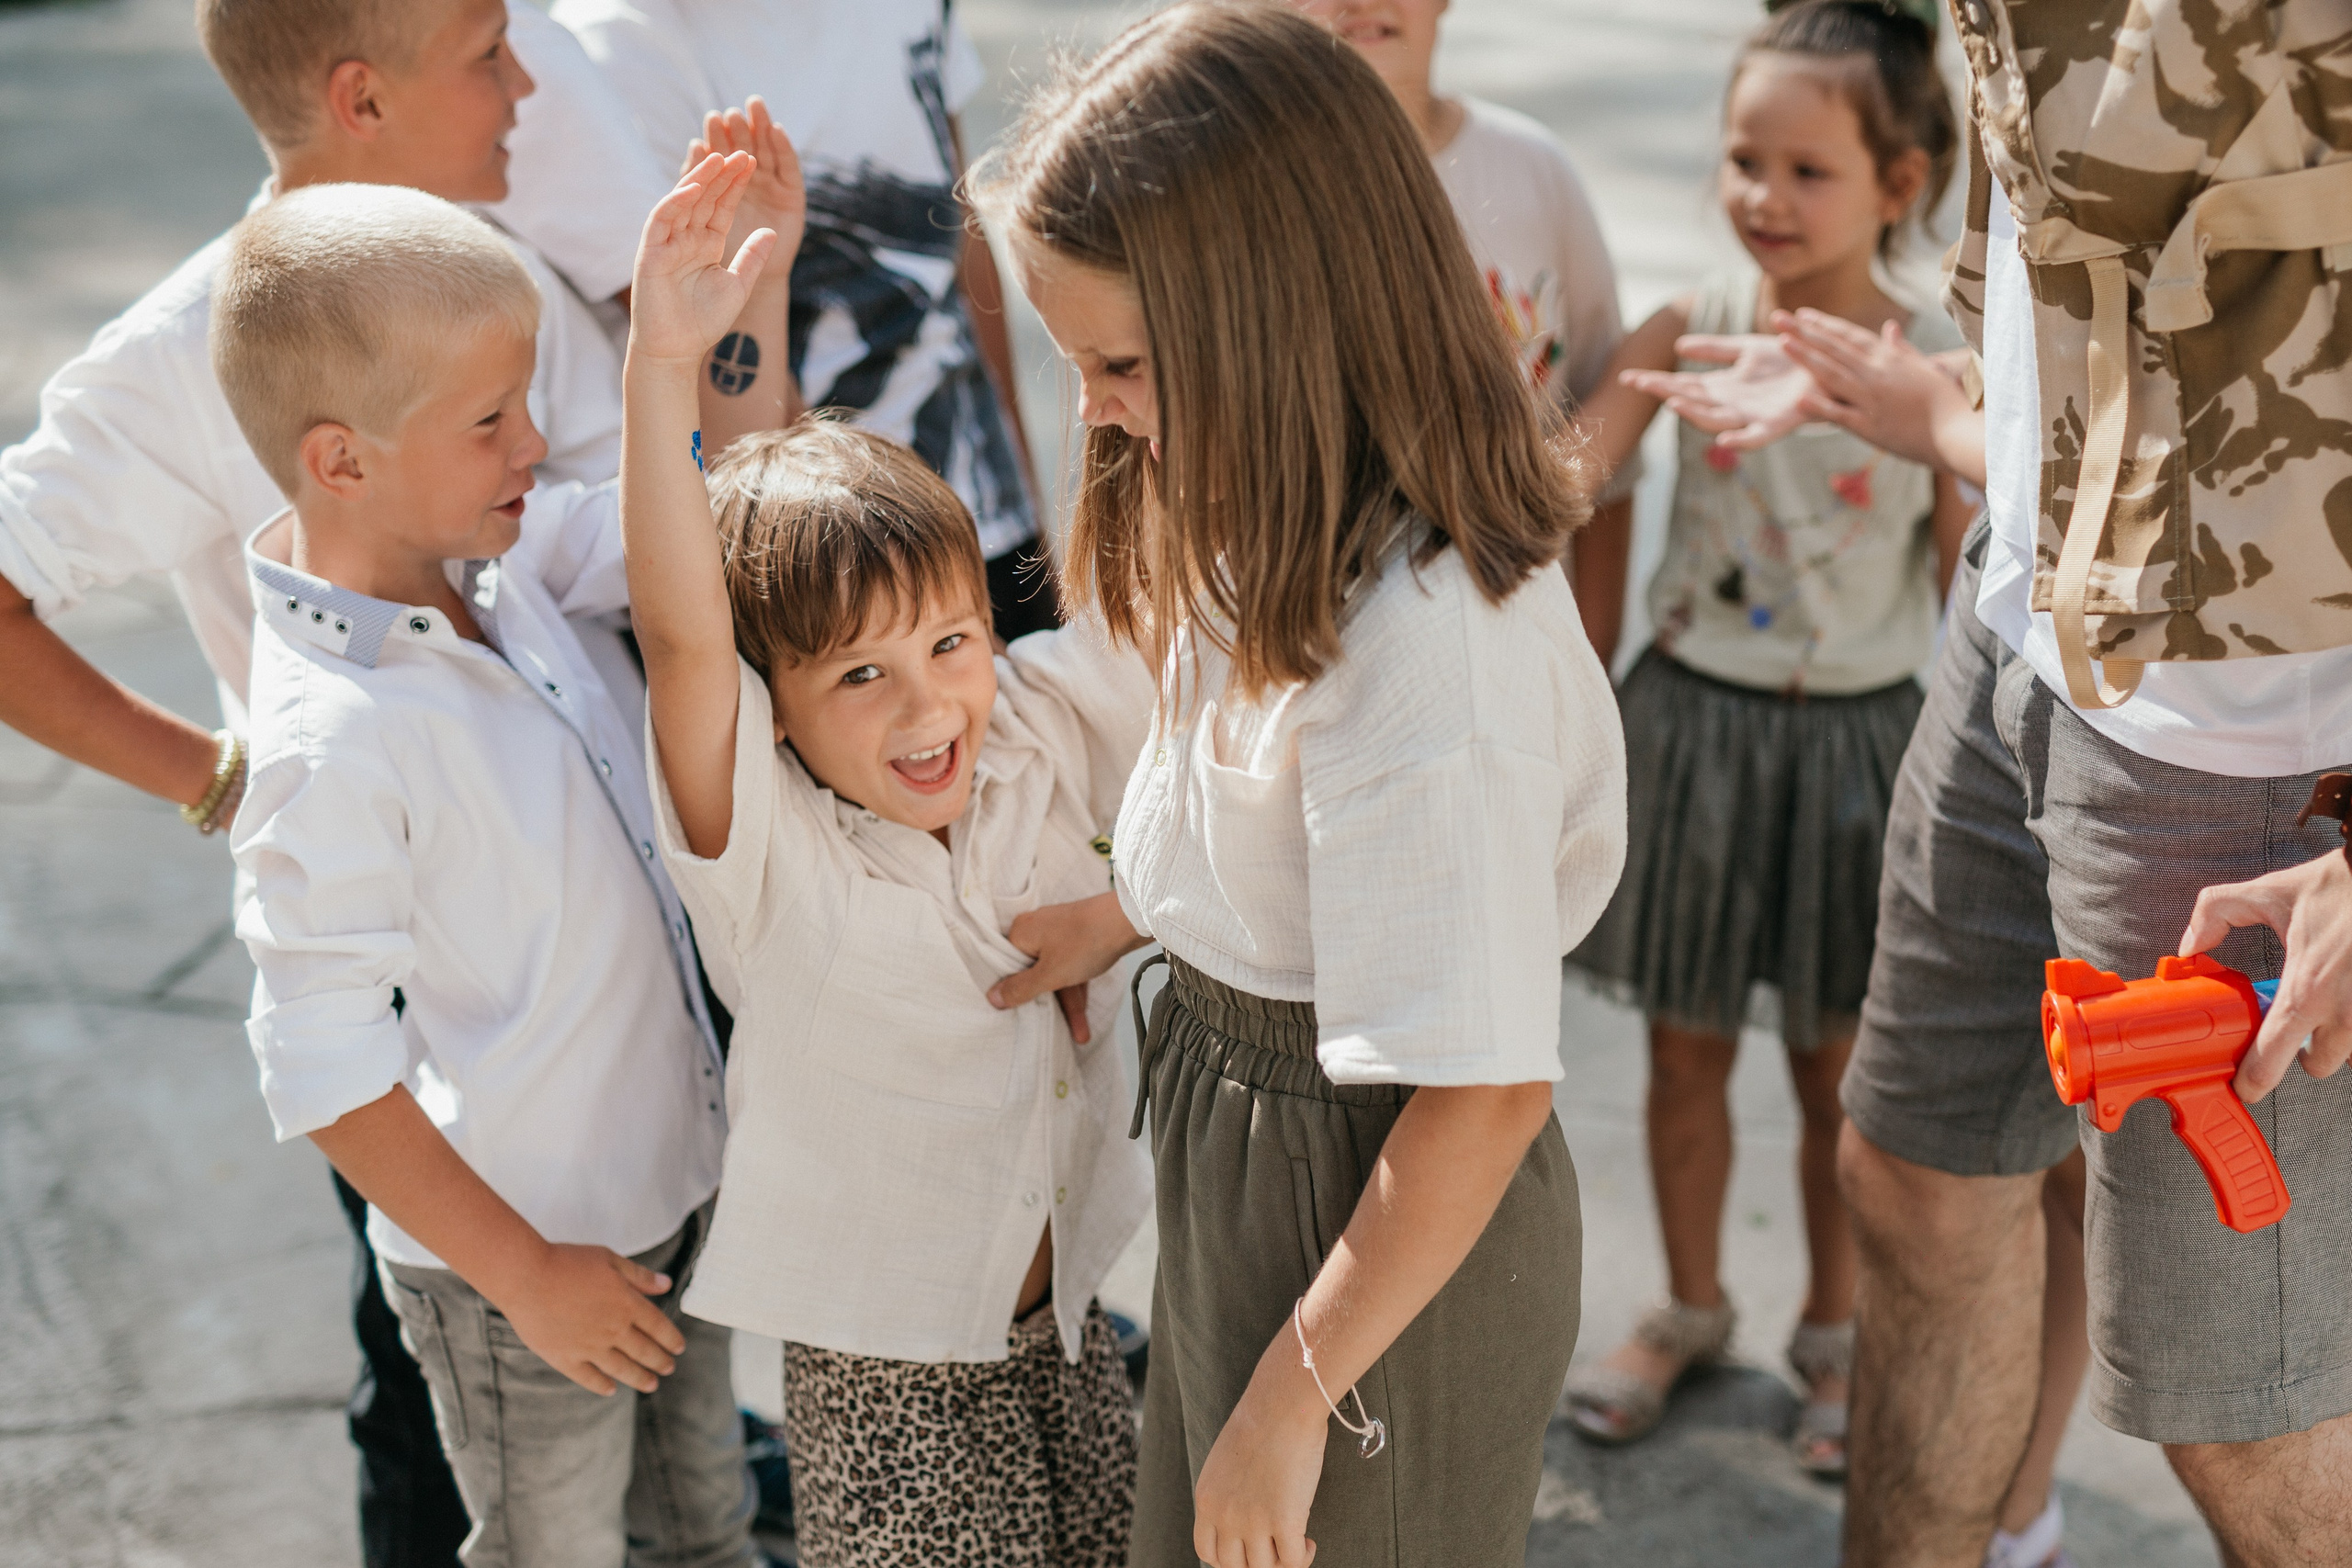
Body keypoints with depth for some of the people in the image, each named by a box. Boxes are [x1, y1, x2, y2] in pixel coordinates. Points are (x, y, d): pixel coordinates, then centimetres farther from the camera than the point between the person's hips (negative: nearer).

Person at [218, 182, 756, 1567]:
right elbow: (325, 1075, -25)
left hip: (675, 1175, 7)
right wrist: (525, 1275, -18)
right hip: (518, 1253, -7)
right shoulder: (336, 741, -30)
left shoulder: (494, 563, -7)